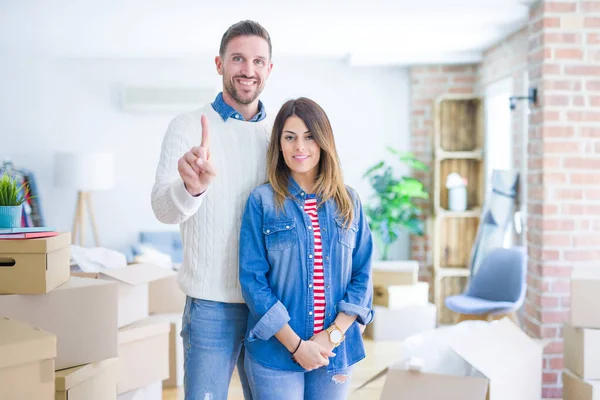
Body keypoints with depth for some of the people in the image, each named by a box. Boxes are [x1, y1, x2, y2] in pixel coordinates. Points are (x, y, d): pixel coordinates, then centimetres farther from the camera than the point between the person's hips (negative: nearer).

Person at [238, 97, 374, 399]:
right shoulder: (262, 201, -5)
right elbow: (252, 279, -8)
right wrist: (295, 345, -13)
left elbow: (362, 274, 4)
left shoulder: (348, 202, 5)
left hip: (336, 350, 3)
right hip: (276, 351, -3)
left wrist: (333, 334, -9)